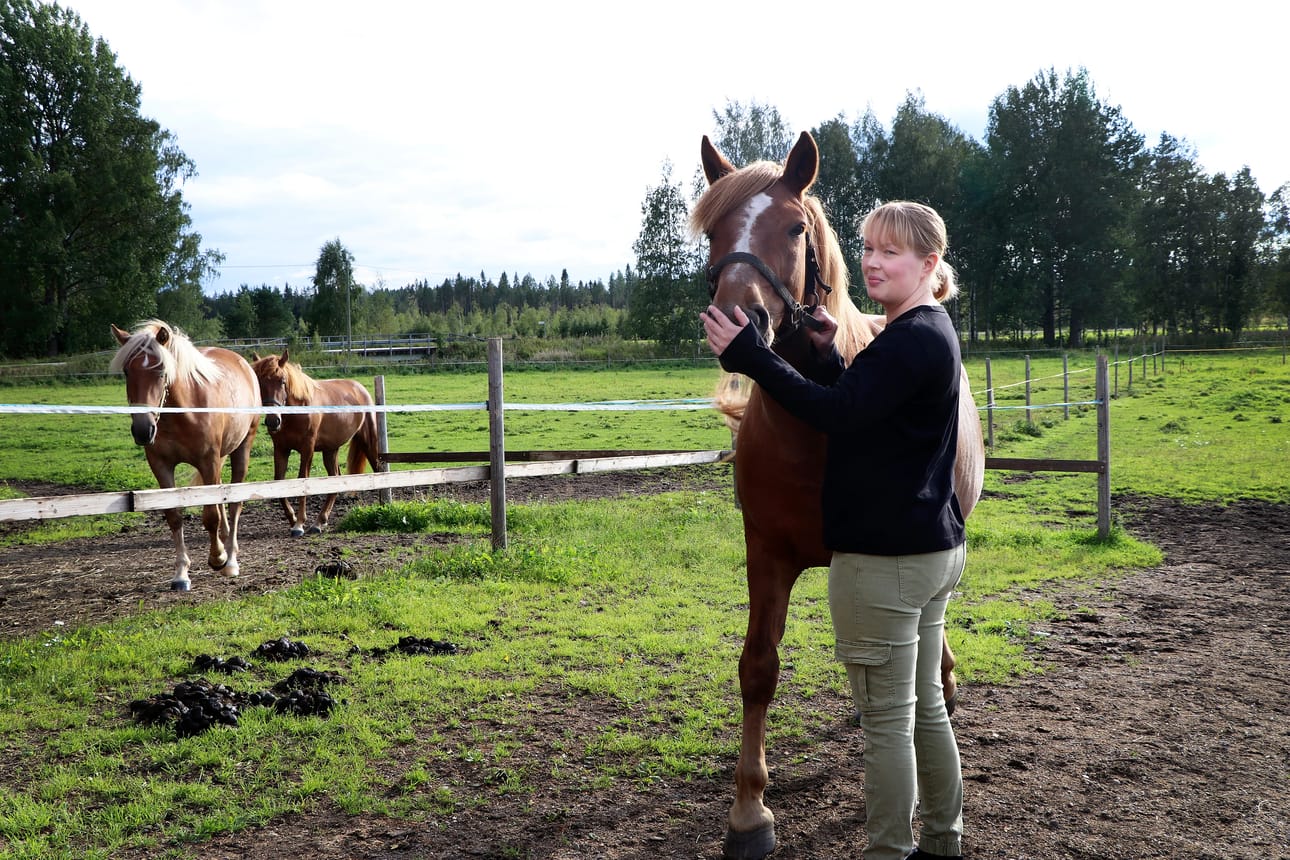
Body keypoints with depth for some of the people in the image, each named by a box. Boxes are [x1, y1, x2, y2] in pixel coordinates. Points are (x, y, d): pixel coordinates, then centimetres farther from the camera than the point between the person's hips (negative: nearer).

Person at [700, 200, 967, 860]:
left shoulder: (912, 340, -18)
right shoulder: (927, 333, 15)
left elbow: (839, 413, -26)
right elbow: (858, 407, 14)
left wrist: (751, 357, -26)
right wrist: (825, 355, -2)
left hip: (886, 558, -11)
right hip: (933, 547, 11)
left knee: (886, 719, -1)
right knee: (925, 705, 20)